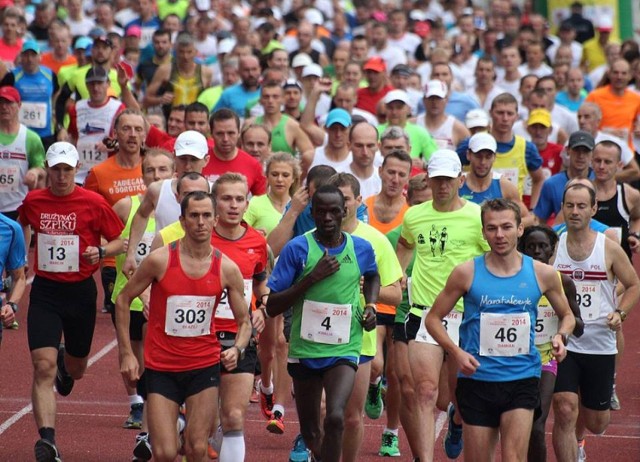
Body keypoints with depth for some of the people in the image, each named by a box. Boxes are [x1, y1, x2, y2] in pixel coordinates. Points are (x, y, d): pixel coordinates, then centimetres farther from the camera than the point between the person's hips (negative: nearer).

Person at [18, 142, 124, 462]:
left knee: (76, 370, 17)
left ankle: (67, 364, 57)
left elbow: (120, 240, 0)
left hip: (81, 291, 0)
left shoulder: (93, 203, -7)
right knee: (43, 366, -16)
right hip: (44, 291, 0)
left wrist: (101, 252, -18)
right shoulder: (33, 201, 0)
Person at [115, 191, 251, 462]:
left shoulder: (226, 269, -2)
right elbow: (123, 300, 2)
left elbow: (244, 321, 7)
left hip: (205, 367, 1)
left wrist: (237, 349, -14)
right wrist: (126, 353, -2)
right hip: (161, 368, -1)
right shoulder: (160, 261, -8)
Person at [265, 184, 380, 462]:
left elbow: (372, 276, 27)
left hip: (344, 349, 0)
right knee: (310, 432, 11)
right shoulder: (297, 249, -8)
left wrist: (371, 306, 7)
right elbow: (272, 308, -10)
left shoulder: (362, 249, 0)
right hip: (305, 348, 0)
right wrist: (312, 277, -19)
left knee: (335, 417, -24)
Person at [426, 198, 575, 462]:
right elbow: (433, 318, 5)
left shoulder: (542, 274, 2)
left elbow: (567, 315, 18)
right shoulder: (467, 273, -2)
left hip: (522, 379, 0)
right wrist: (456, 352, -11)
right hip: (477, 379, 0)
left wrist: (561, 336, -4)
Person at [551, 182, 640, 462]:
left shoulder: (609, 249, -3)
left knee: (596, 422, 12)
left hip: (600, 346, 1)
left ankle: (576, 439, 49)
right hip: (562, 343, -1)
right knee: (564, 409, -17)